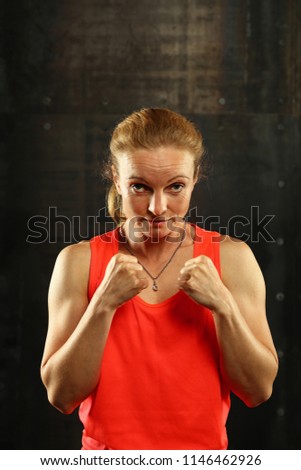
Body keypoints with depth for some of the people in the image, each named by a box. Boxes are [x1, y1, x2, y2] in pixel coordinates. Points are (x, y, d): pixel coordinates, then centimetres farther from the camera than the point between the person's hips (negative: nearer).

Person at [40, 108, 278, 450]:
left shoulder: (232, 257, -5)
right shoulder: (78, 261, -6)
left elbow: (259, 390, -5)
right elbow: (61, 396, -8)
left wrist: (223, 305, -18)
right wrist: (104, 304, -19)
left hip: (204, 449, 1)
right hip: (107, 449, 0)